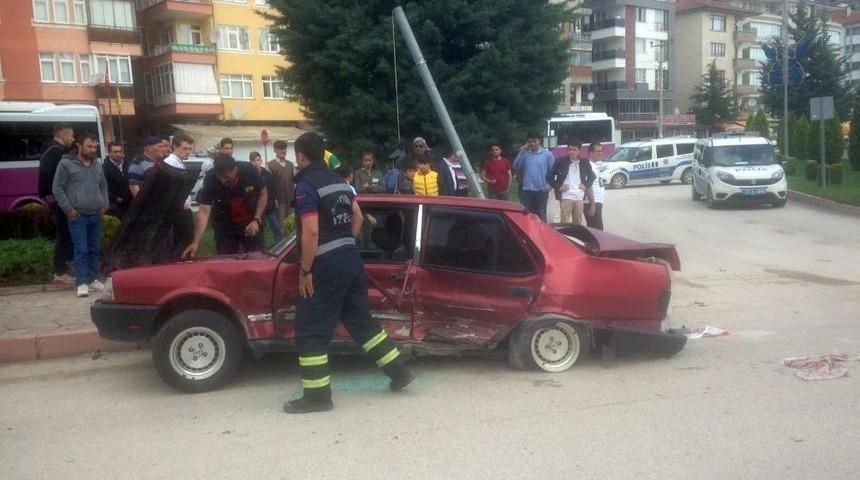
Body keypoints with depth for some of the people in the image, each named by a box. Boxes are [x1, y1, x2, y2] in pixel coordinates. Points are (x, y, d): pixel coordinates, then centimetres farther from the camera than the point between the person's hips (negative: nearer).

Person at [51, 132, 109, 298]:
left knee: (95, 249, 11)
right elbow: (57, 188, -4)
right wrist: (68, 208, -9)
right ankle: (82, 283, -4)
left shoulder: (97, 165, 14)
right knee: (81, 250, -7)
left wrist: (105, 204, 10)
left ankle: (92, 279, 21)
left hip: (96, 215, 6)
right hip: (77, 216, -6)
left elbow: (103, 187, 24)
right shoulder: (66, 164, -4)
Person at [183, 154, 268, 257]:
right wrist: (195, 242, -37)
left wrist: (257, 220, -16)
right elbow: (203, 212, -28)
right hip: (225, 228, 0)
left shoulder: (249, 170, -23)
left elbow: (263, 194, -6)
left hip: (251, 223, 1)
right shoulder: (211, 179, -25)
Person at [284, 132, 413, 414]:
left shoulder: (306, 186, -13)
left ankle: (317, 396, 6)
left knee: (310, 332, 2)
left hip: (326, 267, -8)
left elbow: (311, 233, -21)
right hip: (351, 260, 8)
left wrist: (305, 271, -14)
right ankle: (399, 372, 22)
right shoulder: (339, 181, 13)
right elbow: (358, 217, 20)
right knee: (361, 321, 19)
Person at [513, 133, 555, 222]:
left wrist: (548, 186, -10)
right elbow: (516, 167, 0)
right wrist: (521, 153, -7)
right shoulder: (525, 153, 5)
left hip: (541, 190, -2)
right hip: (526, 190, 2)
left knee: (540, 216, 8)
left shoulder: (547, 154, -1)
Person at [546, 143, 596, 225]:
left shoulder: (584, 163, 8)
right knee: (565, 222, -10)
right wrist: (558, 187, -3)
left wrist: (586, 186, 10)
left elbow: (592, 176, 24)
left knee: (578, 223, 7)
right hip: (565, 197, -3)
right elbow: (549, 176, 5)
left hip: (579, 198, 3)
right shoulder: (560, 162, 0)